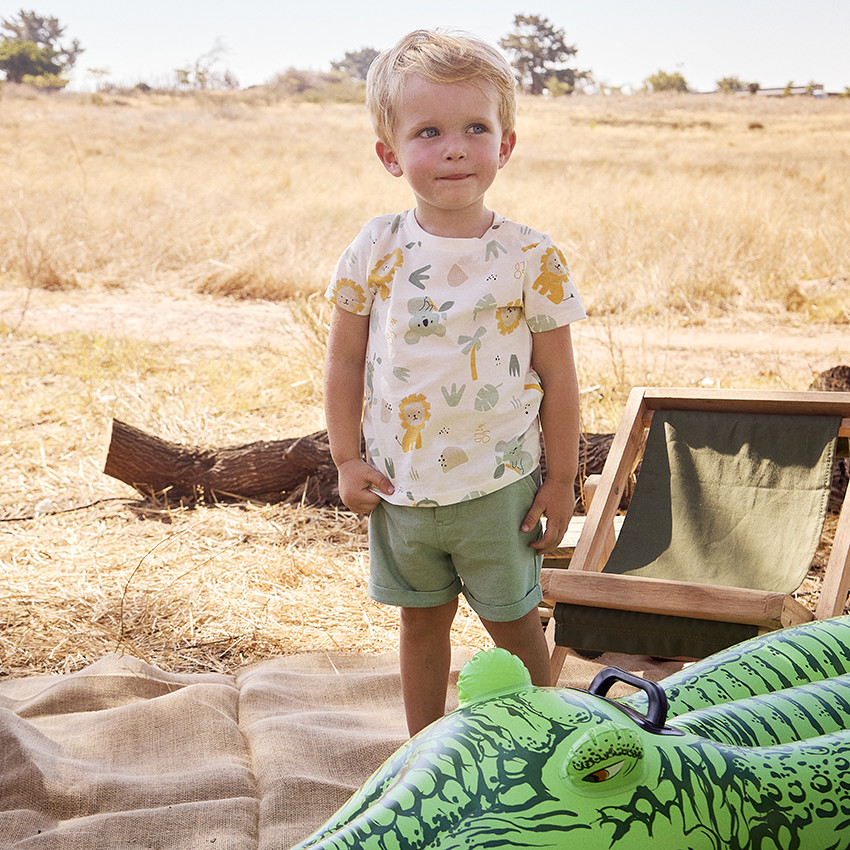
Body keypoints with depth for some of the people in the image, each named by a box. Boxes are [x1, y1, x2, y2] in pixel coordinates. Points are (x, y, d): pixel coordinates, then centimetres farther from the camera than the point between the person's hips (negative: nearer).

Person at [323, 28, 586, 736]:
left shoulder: (531, 259, -11)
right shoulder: (376, 250, -6)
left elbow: (557, 377, -5)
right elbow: (345, 359, 3)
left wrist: (561, 480, -3)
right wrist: (348, 460, 0)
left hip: (498, 487, -2)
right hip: (399, 484, 3)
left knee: (514, 622, 13)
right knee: (422, 621, 18)